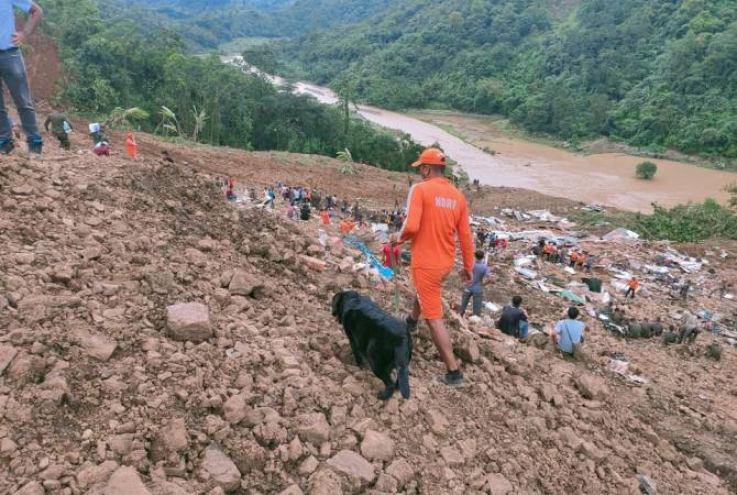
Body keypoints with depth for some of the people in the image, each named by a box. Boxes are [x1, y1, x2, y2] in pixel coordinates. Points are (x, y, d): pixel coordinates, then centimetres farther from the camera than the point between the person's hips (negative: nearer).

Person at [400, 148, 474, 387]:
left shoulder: (420, 189, -14)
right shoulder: (458, 195, 2)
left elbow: (411, 226, -24)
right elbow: (465, 235, 4)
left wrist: (401, 238, -1)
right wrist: (468, 266, 13)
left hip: (425, 263, -7)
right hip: (446, 263, 7)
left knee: (434, 318, 1)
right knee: (424, 291, 36)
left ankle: (454, 372, 3)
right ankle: (411, 321, 64)